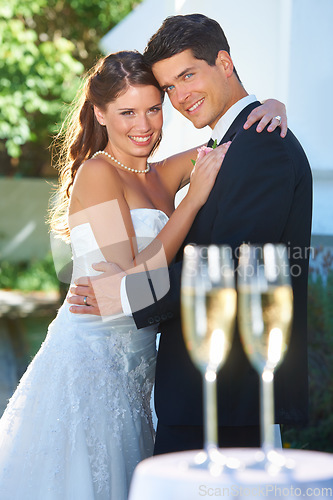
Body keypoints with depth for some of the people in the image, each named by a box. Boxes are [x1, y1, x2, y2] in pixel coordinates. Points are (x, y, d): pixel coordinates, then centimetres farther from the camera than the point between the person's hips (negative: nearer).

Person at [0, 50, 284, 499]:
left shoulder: (161, 177, 12)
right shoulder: (97, 172, -10)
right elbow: (129, 282, -17)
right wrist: (194, 198, -18)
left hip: (131, 373, 7)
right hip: (89, 357, -7)